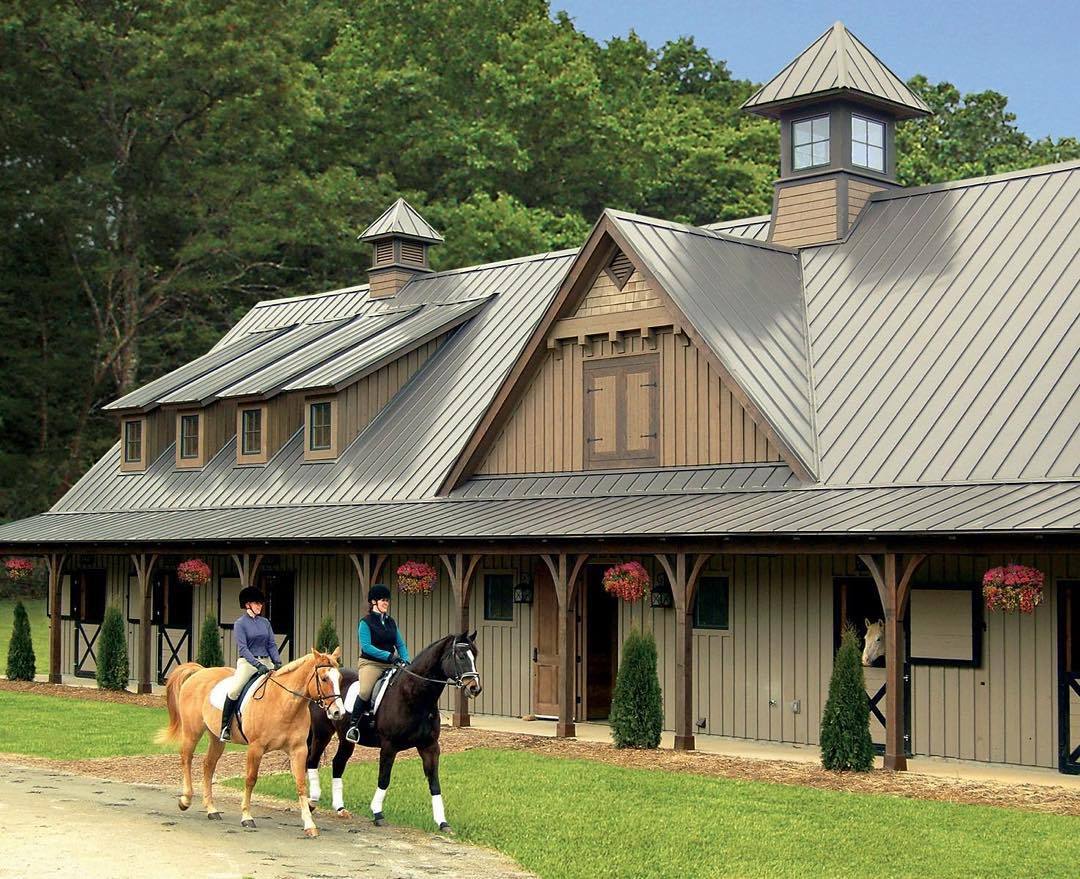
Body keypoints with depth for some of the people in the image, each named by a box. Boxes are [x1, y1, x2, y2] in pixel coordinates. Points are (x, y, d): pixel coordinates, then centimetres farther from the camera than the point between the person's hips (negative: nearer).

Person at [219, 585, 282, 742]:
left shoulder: (265, 622, 14)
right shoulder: (240, 624, -1)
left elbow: (272, 644, 11)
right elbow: (243, 648, -10)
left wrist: (277, 662, -7)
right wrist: (257, 665, -21)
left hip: (266, 661, 5)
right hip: (247, 662, -5)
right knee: (234, 690, -27)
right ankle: (225, 727, -16)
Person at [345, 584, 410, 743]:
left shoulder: (391, 622, 16)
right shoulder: (366, 622, -2)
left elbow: (400, 644, 16)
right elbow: (366, 646, -13)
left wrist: (405, 659, -3)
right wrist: (388, 655, -21)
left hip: (390, 665, 6)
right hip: (370, 664, -6)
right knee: (365, 691, -30)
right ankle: (353, 725, -17)